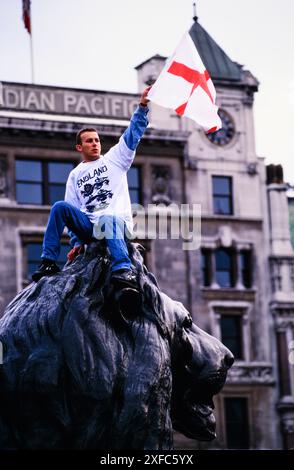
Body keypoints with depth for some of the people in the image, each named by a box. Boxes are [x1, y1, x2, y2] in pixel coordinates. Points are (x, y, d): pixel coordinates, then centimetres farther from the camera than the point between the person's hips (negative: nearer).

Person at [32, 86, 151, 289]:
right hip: (89, 225, 4)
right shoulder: (75, 175, 21)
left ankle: (124, 270, -57)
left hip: (118, 221, -3)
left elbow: (133, 134, 1)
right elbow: (73, 211, 17)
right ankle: (49, 262, -21)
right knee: (60, 207, -20)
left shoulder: (114, 158, 13)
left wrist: (142, 107, -12)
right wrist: (77, 241, 5)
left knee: (108, 220, -40)